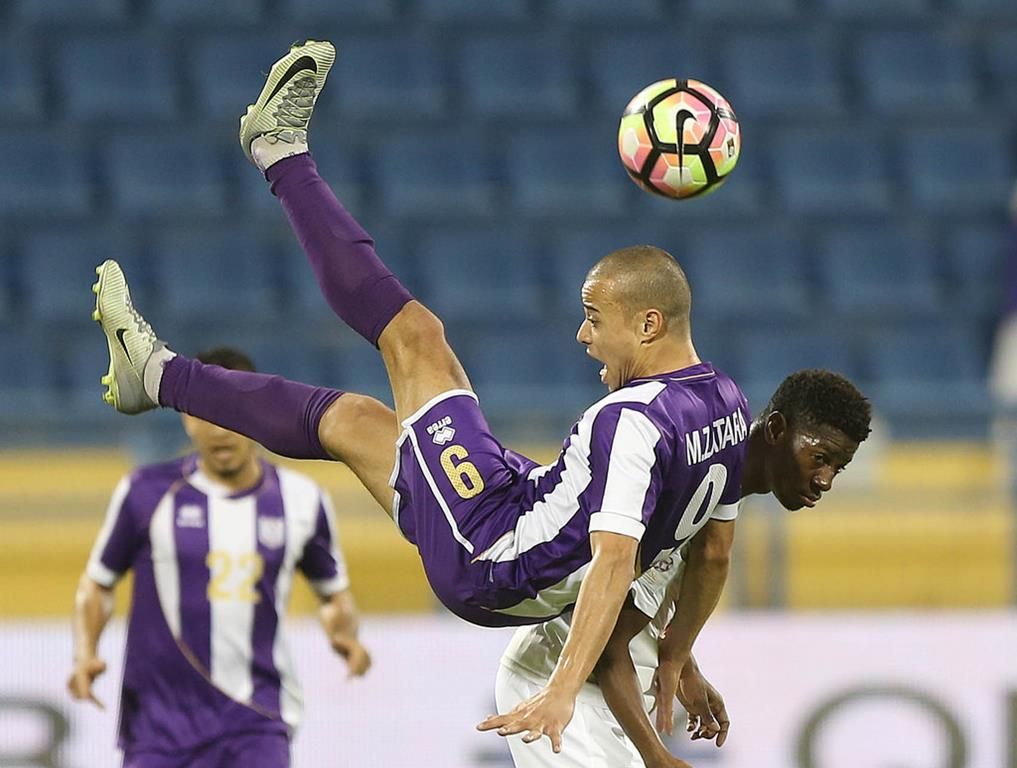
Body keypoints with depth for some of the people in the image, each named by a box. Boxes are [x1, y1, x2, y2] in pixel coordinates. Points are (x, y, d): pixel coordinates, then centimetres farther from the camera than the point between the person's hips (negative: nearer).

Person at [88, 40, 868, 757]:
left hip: (484, 559, -8)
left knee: (414, 336, 2)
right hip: (533, 590, 8)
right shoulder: (729, 406, -1)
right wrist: (675, 659, 22)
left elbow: (615, 560, -37)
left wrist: (564, 690, -42)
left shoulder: (632, 422, -29)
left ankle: (281, 148, 16)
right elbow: (714, 553, 9)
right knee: (349, 415, 21)